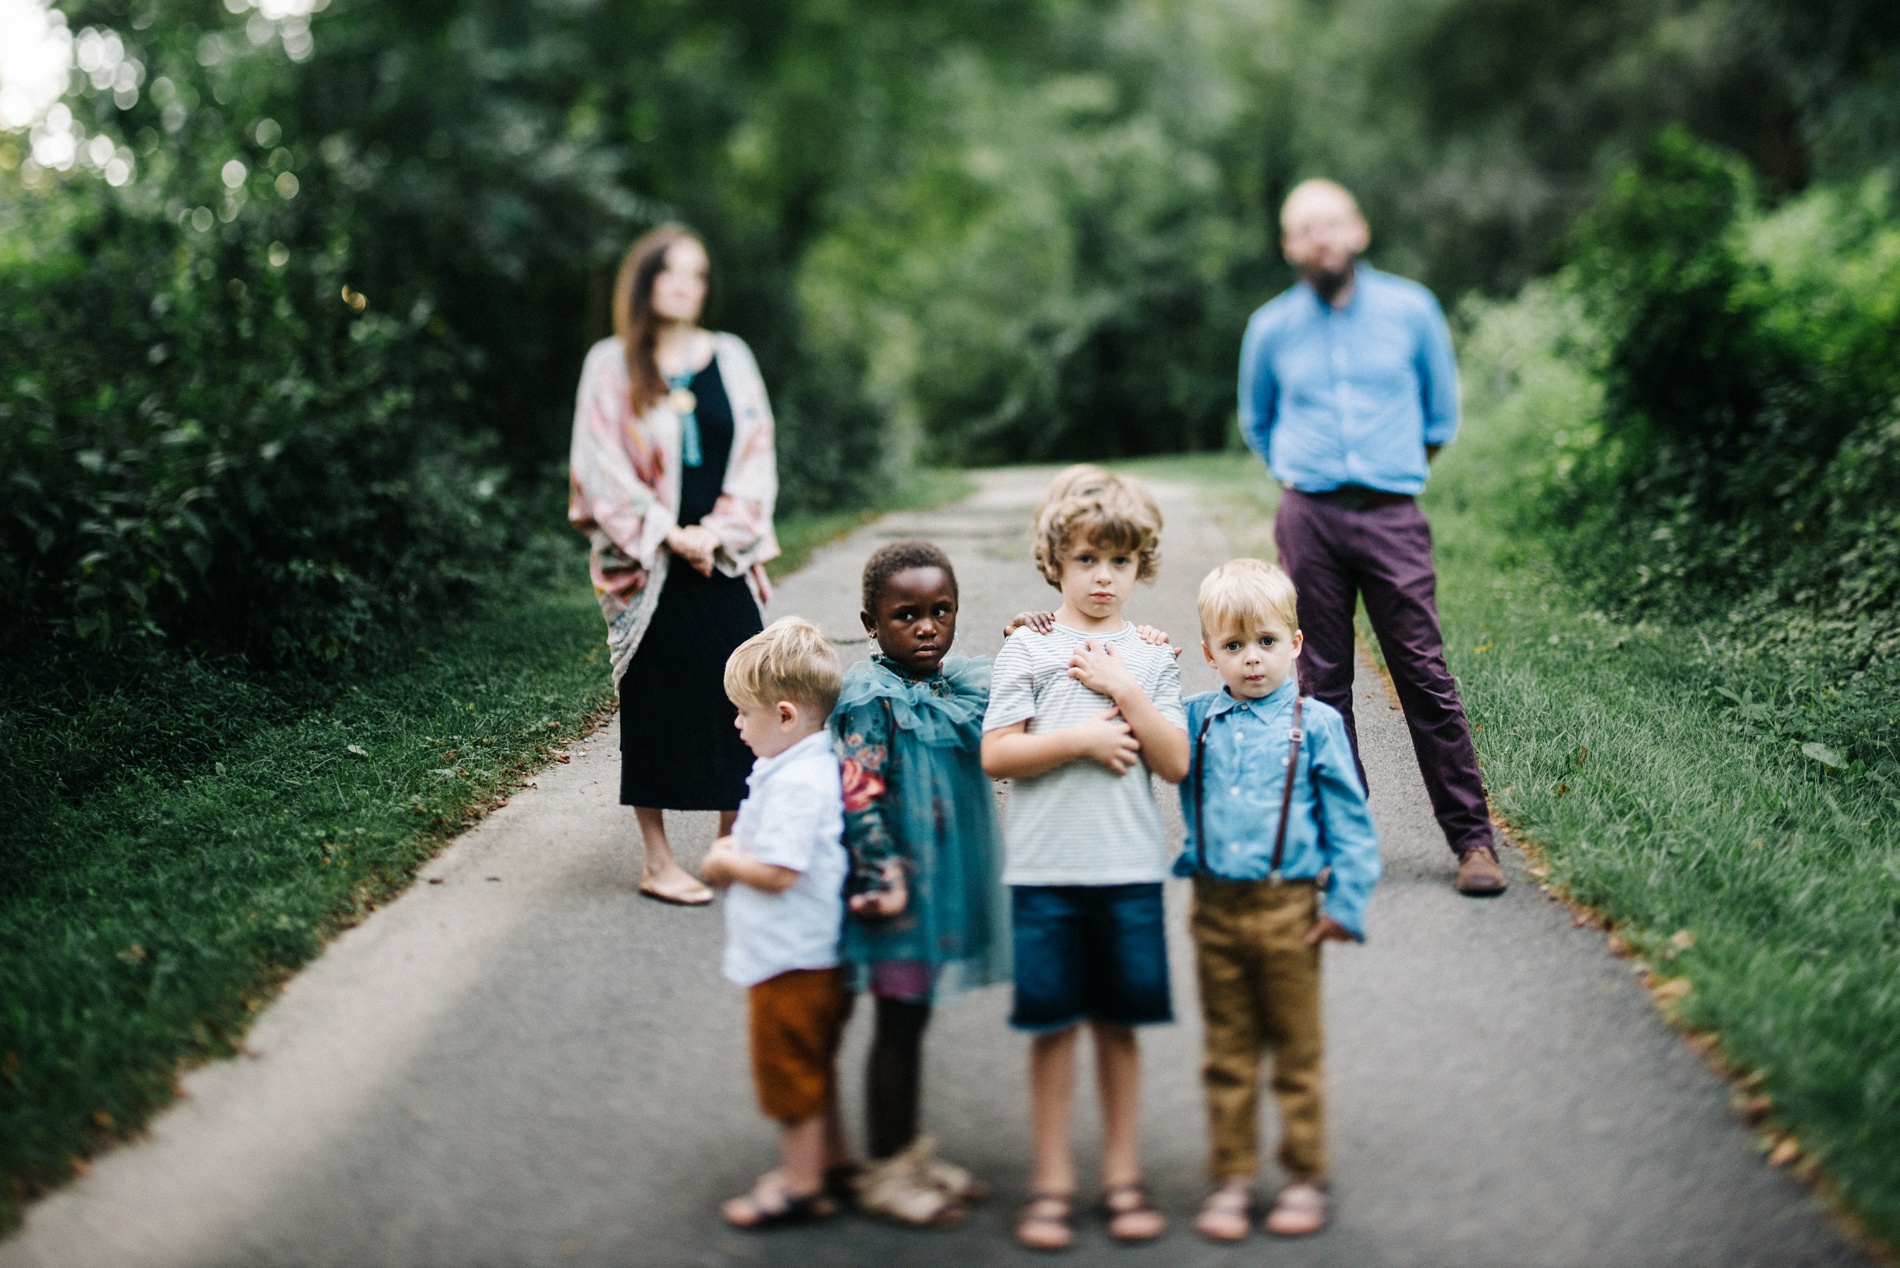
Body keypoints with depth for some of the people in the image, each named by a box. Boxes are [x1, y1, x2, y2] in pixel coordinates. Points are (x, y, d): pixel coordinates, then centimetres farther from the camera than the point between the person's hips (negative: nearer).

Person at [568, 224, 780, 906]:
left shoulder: (729, 357, 8)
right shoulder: (612, 365, 0)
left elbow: (755, 453, 5)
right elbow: (602, 467, -5)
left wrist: (721, 531, -8)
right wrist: (668, 535, -12)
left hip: (724, 559, 3)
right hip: (649, 563, -3)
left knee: (735, 690, 1)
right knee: (655, 696, 1)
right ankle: (657, 860, 10)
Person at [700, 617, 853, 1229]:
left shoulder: (796, 783, -25)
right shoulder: (812, 765, 7)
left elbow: (778, 872, -29)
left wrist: (727, 863, -13)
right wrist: (737, 848, 8)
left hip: (792, 960, -10)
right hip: (813, 954, 10)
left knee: (789, 1071, 5)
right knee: (812, 1068, 24)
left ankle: (801, 1185, 18)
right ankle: (830, 1157, 38)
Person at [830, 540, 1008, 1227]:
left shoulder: (967, 679, 5)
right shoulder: (870, 697, -16)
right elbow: (859, 796, -18)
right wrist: (879, 877, -21)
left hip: (950, 881, 7)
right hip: (901, 886, -7)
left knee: (914, 1016, 18)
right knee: (899, 1022, 3)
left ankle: (909, 1149, 32)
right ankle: (885, 1170, 16)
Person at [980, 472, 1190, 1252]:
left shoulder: (1151, 658, 8)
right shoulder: (1027, 651, 2)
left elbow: (1176, 761, -1)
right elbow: (995, 755, -5)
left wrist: (1123, 690, -8)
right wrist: (1081, 738, -11)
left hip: (1130, 870, 2)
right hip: (1045, 871, -1)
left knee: (1118, 1023, 9)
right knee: (1052, 1026, 4)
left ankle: (1121, 1175, 21)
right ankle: (1051, 1182, 15)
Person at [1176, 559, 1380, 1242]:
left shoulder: (1315, 724, -2)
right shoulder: (1196, 720, 6)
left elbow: (1348, 817, 0)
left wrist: (1346, 899, -6)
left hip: (1288, 909, -2)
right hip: (1215, 909, 3)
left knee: (1297, 1052, 8)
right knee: (1226, 1057, 11)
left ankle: (1305, 1177, 20)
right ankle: (1231, 1178, 21)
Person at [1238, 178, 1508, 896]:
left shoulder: (1411, 310, 5)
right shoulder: (1271, 329, 7)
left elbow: (1441, 411, 18)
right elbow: (1256, 423, 24)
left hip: (1392, 515, -1)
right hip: (1309, 518, 1)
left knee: (1426, 677, -5)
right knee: (1323, 683, 3)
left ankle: (1472, 838, 0)